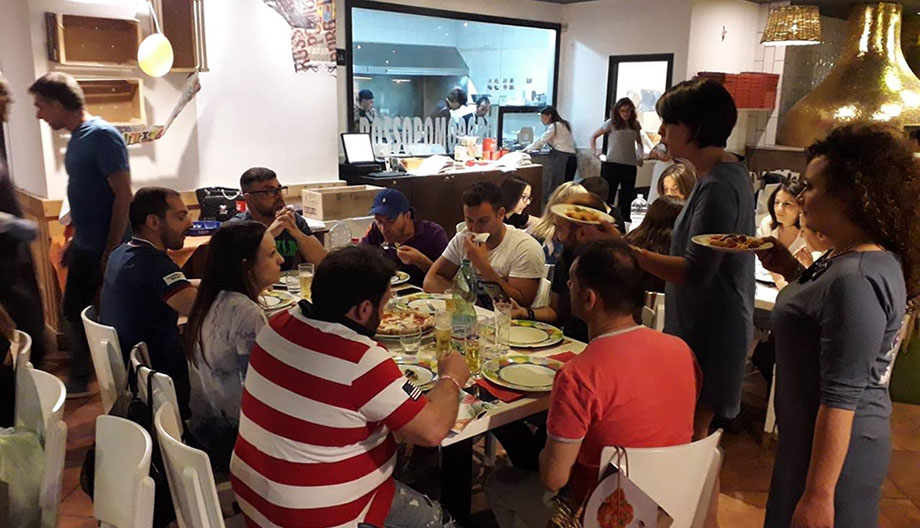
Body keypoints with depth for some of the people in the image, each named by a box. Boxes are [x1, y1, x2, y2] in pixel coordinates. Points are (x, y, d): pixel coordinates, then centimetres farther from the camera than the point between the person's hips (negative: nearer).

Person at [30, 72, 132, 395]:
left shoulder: (103, 135, -16)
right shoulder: (77, 138, 11)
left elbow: (123, 195, -20)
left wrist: (112, 251, -21)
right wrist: (74, 241, 19)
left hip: (107, 249, -9)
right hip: (84, 247, 9)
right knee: (73, 310, 18)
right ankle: (79, 378, 34)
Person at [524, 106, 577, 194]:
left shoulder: (555, 126, -6)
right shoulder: (563, 124, 21)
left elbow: (541, 140, -4)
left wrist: (526, 149, 7)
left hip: (562, 159, -9)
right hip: (570, 158, 9)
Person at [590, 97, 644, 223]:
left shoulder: (635, 125, 10)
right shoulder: (611, 123, 0)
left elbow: (639, 143, 25)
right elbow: (594, 136, 5)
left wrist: (640, 156, 9)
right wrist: (595, 151, -6)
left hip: (630, 165, 4)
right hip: (612, 164, -4)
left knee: (627, 198, 8)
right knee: (608, 195, -3)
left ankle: (624, 222, 16)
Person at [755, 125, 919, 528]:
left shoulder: (855, 280, -28)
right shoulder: (847, 257, 2)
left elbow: (840, 399, -27)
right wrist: (792, 271, 5)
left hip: (835, 450, -9)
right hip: (811, 437, 9)